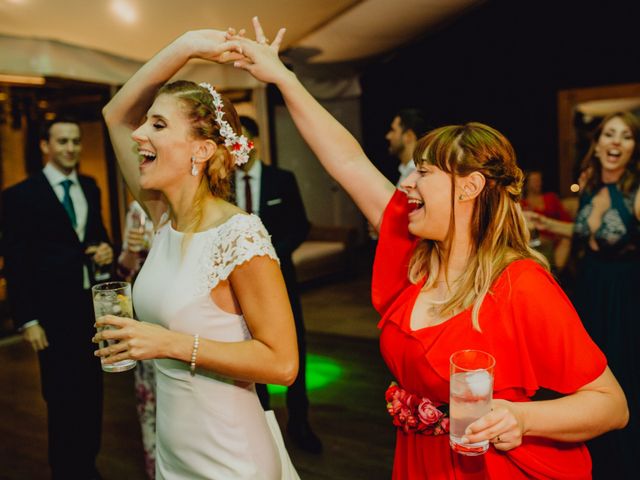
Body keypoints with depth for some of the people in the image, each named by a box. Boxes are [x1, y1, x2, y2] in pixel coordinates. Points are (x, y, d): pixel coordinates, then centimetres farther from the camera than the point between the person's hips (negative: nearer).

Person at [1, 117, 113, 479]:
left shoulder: (90, 188, 9)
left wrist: (106, 249, -4)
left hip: (93, 305, 6)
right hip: (54, 312, -5)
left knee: (92, 391, 15)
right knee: (63, 397, 7)